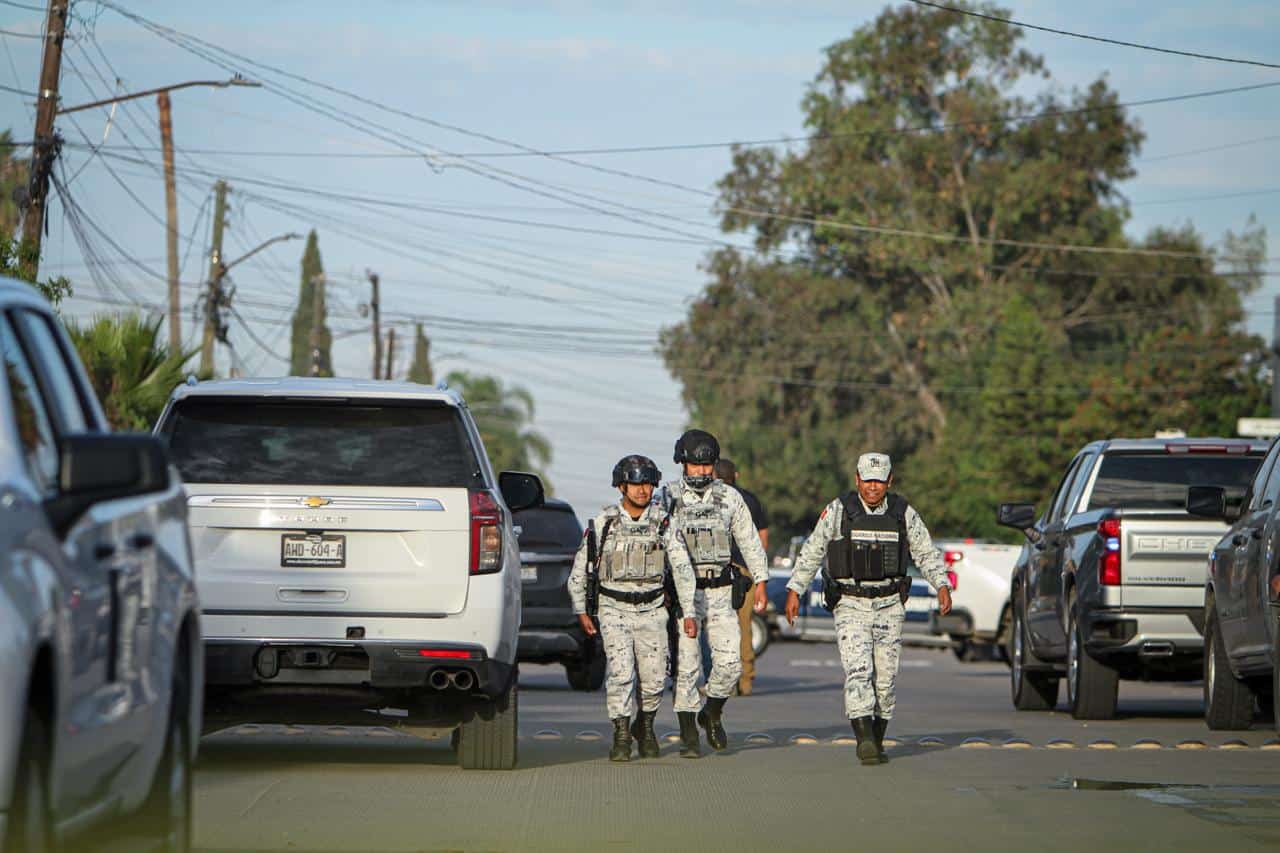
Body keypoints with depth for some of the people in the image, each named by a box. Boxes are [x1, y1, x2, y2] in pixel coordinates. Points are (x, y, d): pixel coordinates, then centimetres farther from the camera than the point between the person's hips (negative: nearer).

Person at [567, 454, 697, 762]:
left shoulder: (663, 522, -3)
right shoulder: (603, 522, -5)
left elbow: (682, 569, -2)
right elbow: (580, 567, 5)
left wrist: (689, 613, -7)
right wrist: (581, 611, 5)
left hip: (651, 610, 2)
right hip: (614, 609, -2)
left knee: (654, 677, 1)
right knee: (620, 671, -17)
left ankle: (645, 725, 28)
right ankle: (621, 737, -10)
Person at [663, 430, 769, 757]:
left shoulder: (729, 498, 7)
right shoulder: (668, 499, 1)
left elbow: (750, 541, 13)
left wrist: (760, 582, 9)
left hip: (720, 594, 2)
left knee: (729, 662, -6)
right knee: (686, 666, -4)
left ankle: (712, 715, 20)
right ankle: (689, 737, 4)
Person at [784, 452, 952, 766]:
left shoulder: (903, 513, 4)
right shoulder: (838, 511, -2)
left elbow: (926, 553, 10)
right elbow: (811, 552, 5)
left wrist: (942, 586, -5)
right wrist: (794, 590, 1)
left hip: (889, 607, 3)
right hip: (850, 605, -2)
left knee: (885, 677, 3)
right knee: (858, 671, -16)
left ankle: (876, 741, 16)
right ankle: (865, 741, -25)